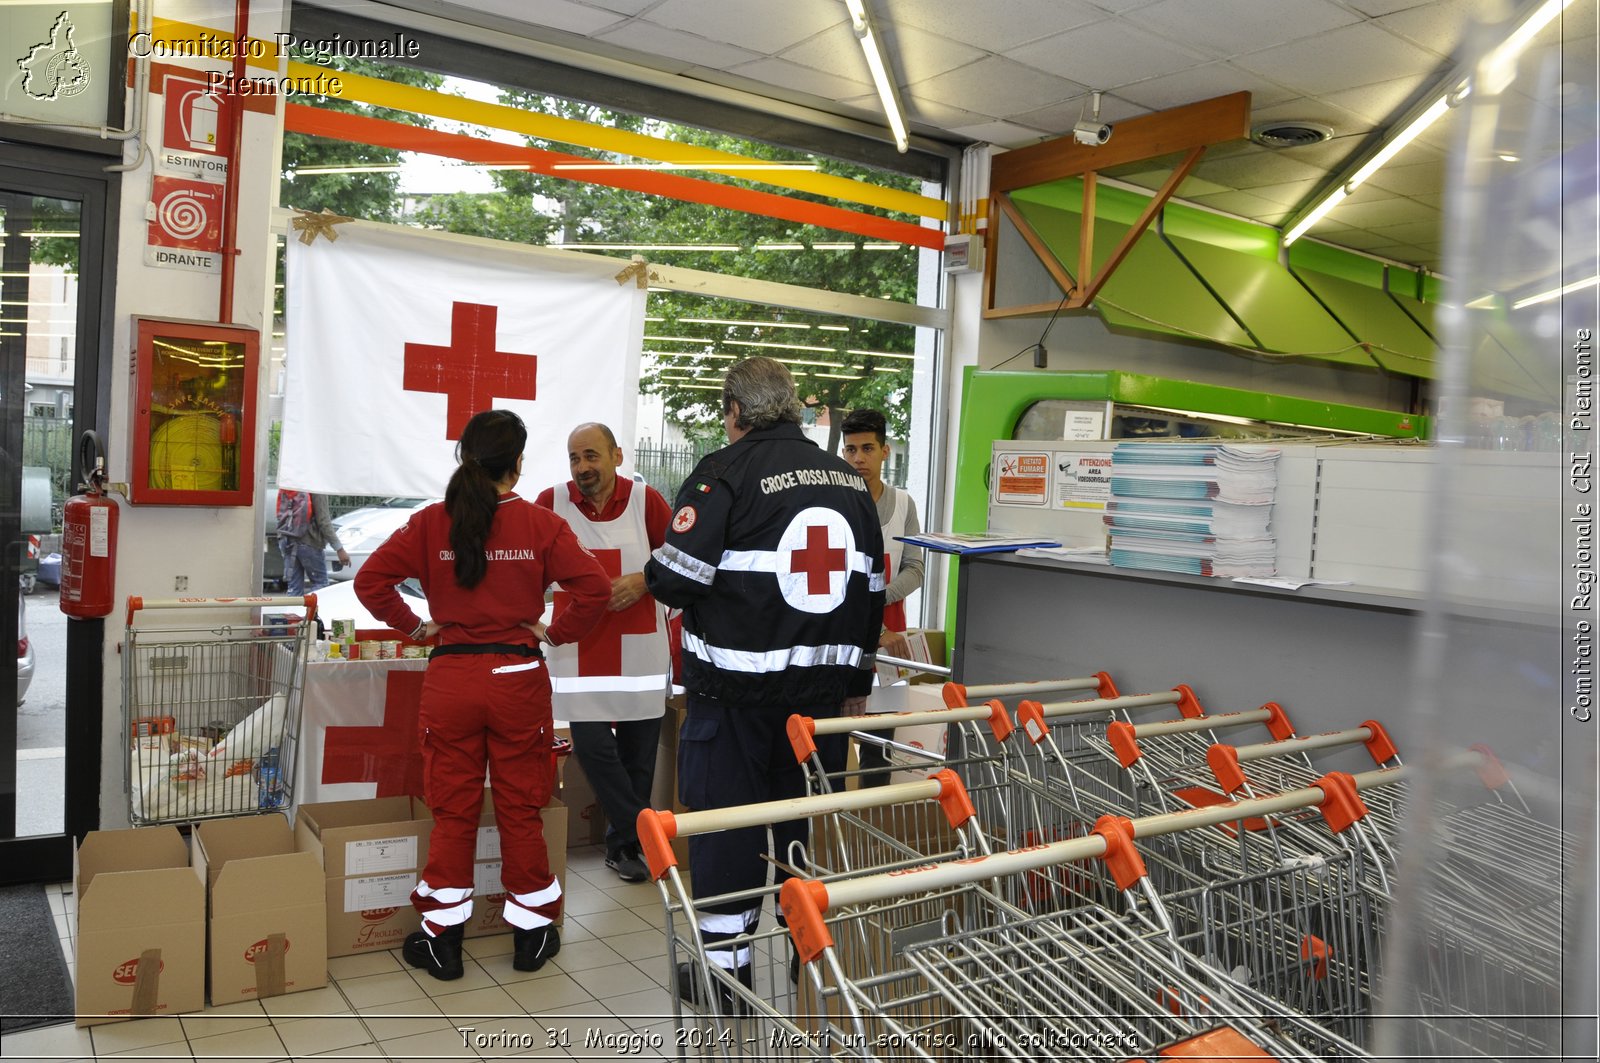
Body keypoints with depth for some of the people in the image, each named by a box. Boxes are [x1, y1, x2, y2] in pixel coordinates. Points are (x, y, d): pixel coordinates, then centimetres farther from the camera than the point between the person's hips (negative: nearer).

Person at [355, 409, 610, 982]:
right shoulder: (540, 524, -7)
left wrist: (413, 625, 5)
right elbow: (596, 587, -14)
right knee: (520, 809, 11)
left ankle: (442, 939, 22)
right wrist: (557, 633, -1)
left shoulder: (430, 522, -2)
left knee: (453, 811, 12)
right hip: (519, 679, -1)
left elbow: (370, 580, -4)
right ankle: (531, 933, 23)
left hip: (450, 678, 1)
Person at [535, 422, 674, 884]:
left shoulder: (645, 500, -4)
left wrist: (643, 580, -15)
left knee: (637, 750, 9)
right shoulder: (551, 502, -3)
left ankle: (624, 843, 28)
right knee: (592, 744, -6)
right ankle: (639, 836, 12)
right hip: (579, 650, 0)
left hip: (641, 649, 0)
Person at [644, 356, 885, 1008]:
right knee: (807, 814, 17)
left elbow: (676, 578, -16)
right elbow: (871, 591, 14)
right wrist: (857, 684, 22)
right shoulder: (848, 480, 10)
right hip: (823, 686, 6)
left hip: (736, 688, -5)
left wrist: (650, 580, 9)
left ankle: (725, 960, 15)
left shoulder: (725, 472, -10)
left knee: (726, 818, 6)